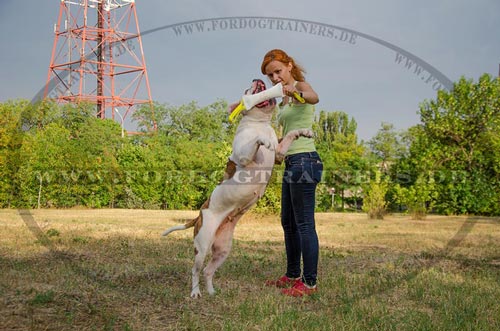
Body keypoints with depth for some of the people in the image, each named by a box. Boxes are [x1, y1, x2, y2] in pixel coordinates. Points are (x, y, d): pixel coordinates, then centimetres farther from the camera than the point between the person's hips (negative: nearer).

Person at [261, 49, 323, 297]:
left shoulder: (301, 85, -7)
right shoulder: (285, 99, 20)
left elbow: (314, 98, -33)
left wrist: (296, 93, -52)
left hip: (304, 161, -10)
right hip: (292, 163, 10)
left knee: (304, 223, -7)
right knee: (288, 222, 16)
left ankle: (310, 282, -1)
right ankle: (293, 275, 27)